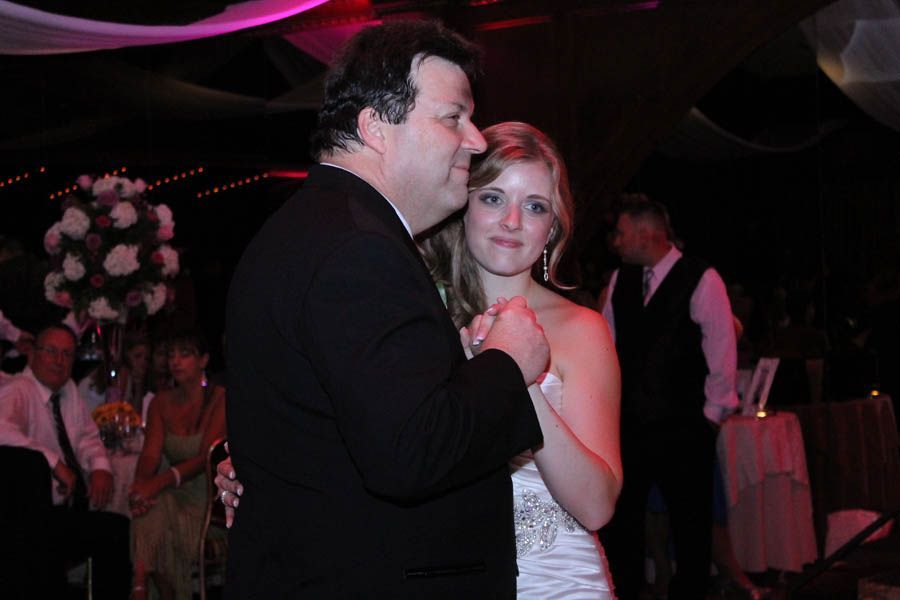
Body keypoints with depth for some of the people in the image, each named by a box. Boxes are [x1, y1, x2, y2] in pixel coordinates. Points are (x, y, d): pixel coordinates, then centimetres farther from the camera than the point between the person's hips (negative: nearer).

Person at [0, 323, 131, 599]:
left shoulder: (68, 390, 14)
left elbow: (88, 437, 21)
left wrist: (100, 468, -1)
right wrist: (54, 463, -32)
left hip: (72, 509, 8)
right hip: (35, 517, -8)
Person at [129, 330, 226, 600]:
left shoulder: (220, 399, -5)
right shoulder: (161, 402, 12)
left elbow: (206, 457, -15)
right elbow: (151, 453, 1)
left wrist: (160, 482, -28)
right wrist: (140, 483, -22)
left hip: (209, 497, -4)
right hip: (175, 496, 4)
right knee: (147, 509, -26)